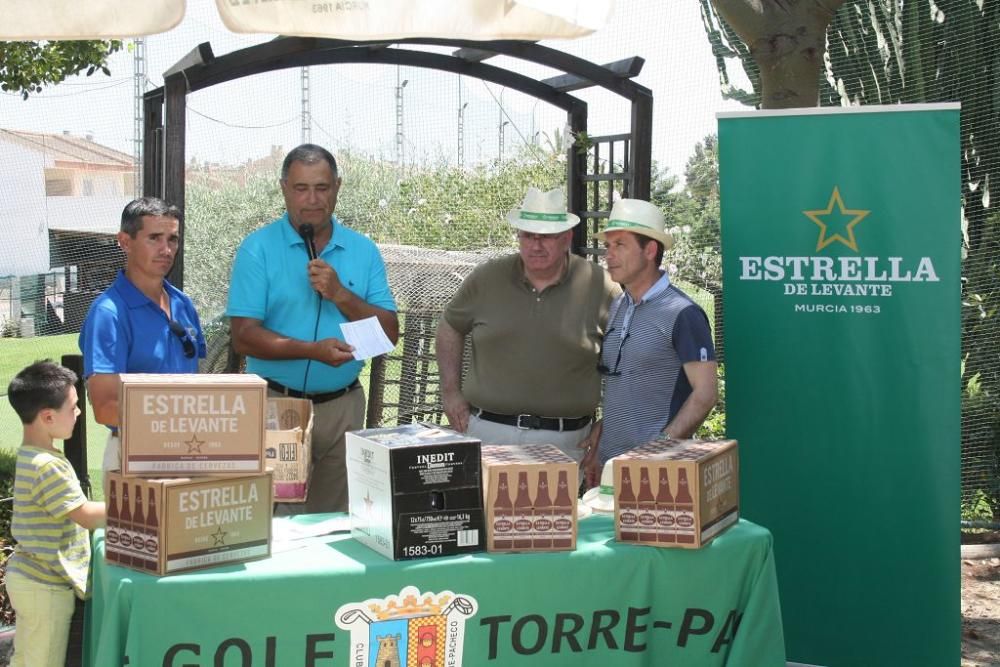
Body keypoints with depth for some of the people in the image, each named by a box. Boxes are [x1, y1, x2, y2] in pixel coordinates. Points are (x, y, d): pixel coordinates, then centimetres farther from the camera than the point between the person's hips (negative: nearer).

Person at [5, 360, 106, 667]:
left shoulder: (31, 456, 6)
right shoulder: (48, 467, -25)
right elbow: (87, 516, -20)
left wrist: (112, 506, 4)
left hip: (29, 578, 9)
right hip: (46, 587, -9)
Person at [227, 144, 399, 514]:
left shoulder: (363, 251, 7)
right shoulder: (258, 249, -3)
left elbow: (390, 332, 1)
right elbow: (244, 336, -11)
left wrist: (339, 294, -13)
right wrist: (314, 350, -24)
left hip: (343, 408, 3)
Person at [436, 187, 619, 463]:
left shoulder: (598, 285, -2)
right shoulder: (487, 278, 2)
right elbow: (450, 326, 17)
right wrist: (450, 391, 10)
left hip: (565, 440, -1)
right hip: (488, 431, 1)